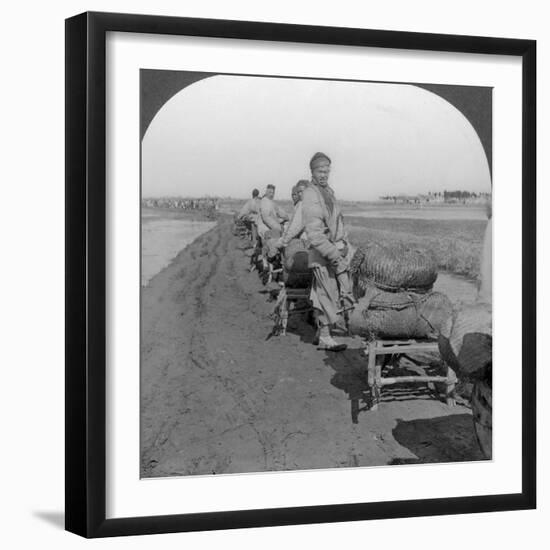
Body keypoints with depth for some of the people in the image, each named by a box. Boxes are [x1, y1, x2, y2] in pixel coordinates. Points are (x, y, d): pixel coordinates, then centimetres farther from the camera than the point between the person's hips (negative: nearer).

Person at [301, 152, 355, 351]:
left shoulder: (329, 191, 13)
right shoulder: (310, 195, -15)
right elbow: (314, 234, -21)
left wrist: (344, 244, 12)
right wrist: (334, 255, -21)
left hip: (337, 250, 9)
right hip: (322, 253, -9)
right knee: (326, 295, -3)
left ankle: (320, 334, 23)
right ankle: (324, 338, 7)